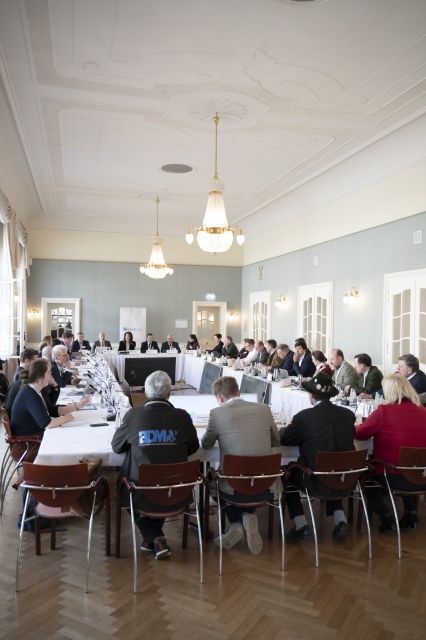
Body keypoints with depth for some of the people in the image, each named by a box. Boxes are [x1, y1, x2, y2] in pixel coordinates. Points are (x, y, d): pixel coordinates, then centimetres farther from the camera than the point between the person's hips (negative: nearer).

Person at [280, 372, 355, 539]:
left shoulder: (304, 416, -16)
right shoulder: (348, 414, -3)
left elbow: (283, 439, -3)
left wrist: (287, 428, 19)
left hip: (318, 482, -5)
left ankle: (300, 525, 18)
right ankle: (340, 520, 26)